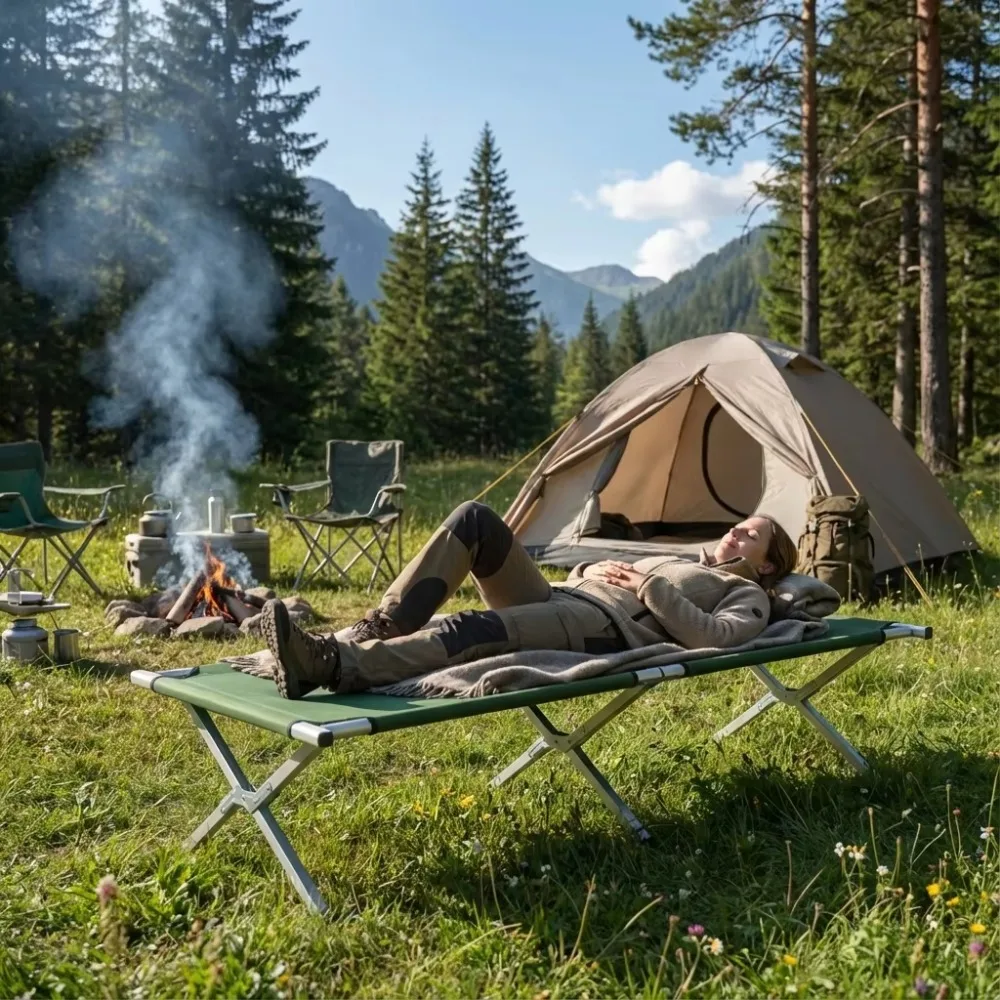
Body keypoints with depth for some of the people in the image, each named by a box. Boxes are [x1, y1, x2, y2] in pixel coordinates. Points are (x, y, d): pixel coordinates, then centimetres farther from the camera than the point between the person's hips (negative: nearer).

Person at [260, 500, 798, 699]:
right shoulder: (673, 561, 40)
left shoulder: (748, 596, 19)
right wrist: (595, 570, 13)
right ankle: (374, 631, -25)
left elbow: (715, 636, -6)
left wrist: (651, 588, -8)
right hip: (557, 596, 8)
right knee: (475, 518, -16)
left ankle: (332, 665, -52)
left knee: (476, 630, -36)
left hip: (607, 627, -7)